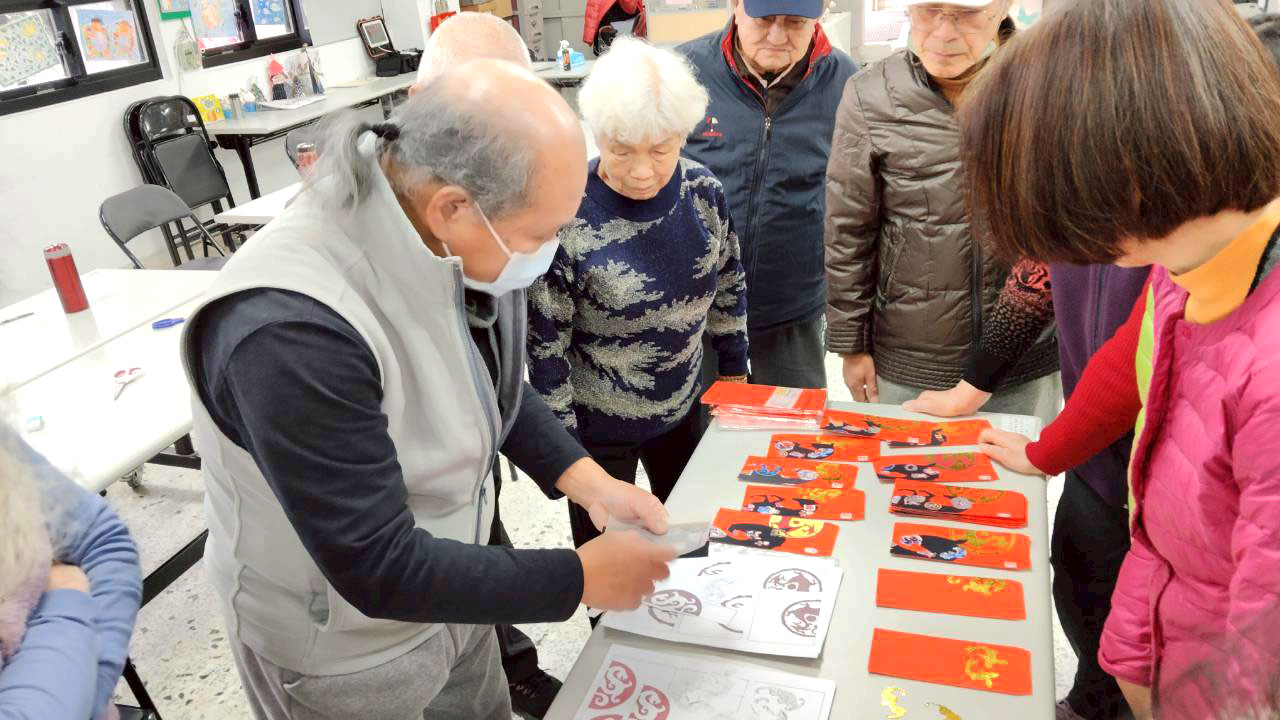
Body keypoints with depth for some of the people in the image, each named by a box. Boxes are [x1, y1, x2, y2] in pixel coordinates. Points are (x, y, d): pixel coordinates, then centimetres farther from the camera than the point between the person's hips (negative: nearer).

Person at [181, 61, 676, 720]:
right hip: (342, 650, -5)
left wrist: (587, 480, -8)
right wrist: (581, 579, -24)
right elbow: (379, 569, -31)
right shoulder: (290, 330, -37)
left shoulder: (454, 244, -15)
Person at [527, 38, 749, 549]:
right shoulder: (566, 217, -26)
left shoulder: (704, 193, -12)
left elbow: (728, 286, 5)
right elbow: (545, 342, -18)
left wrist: (734, 370, 10)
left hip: (684, 406, 5)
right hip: (597, 425, -4)